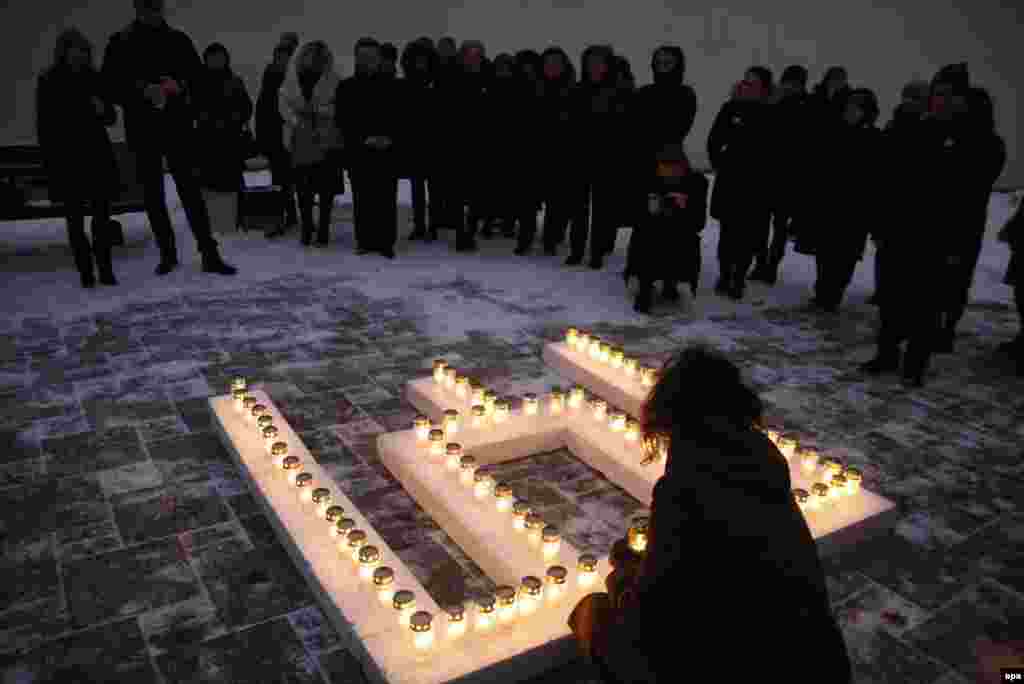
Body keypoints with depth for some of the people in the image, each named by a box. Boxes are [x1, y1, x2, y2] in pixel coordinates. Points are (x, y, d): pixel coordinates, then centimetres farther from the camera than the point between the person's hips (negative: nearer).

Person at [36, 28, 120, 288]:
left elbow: (111, 117, 14)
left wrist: (103, 110, -9)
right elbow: (44, 127, 1)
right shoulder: (48, 82, 1)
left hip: (97, 155, 2)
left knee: (102, 214, -1)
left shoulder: (94, 78, 8)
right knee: (75, 218, 0)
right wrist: (51, 164, -5)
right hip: (66, 160, -2)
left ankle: (106, 270, 4)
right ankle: (85, 272, 3)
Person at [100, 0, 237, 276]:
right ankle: (167, 253, 15)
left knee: (190, 189, -8)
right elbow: (110, 84, 1)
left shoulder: (178, 39, 8)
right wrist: (142, 92, -16)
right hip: (142, 129, 1)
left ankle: (209, 254, -9)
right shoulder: (121, 42, 5)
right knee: (153, 193, 5)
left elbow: (198, 76, 12)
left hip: (178, 126, -1)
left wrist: (180, 86, -10)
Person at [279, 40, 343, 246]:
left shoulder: (334, 80, 0)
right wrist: (296, 121, -13)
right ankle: (306, 229, 16)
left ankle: (323, 230, 9)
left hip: (326, 141, -2)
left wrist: (319, 109, -18)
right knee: (303, 188, 4)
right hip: (300, 142, 2)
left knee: (326, 188, -1)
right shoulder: (292, 81, 9)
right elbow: (284, 105, 3)